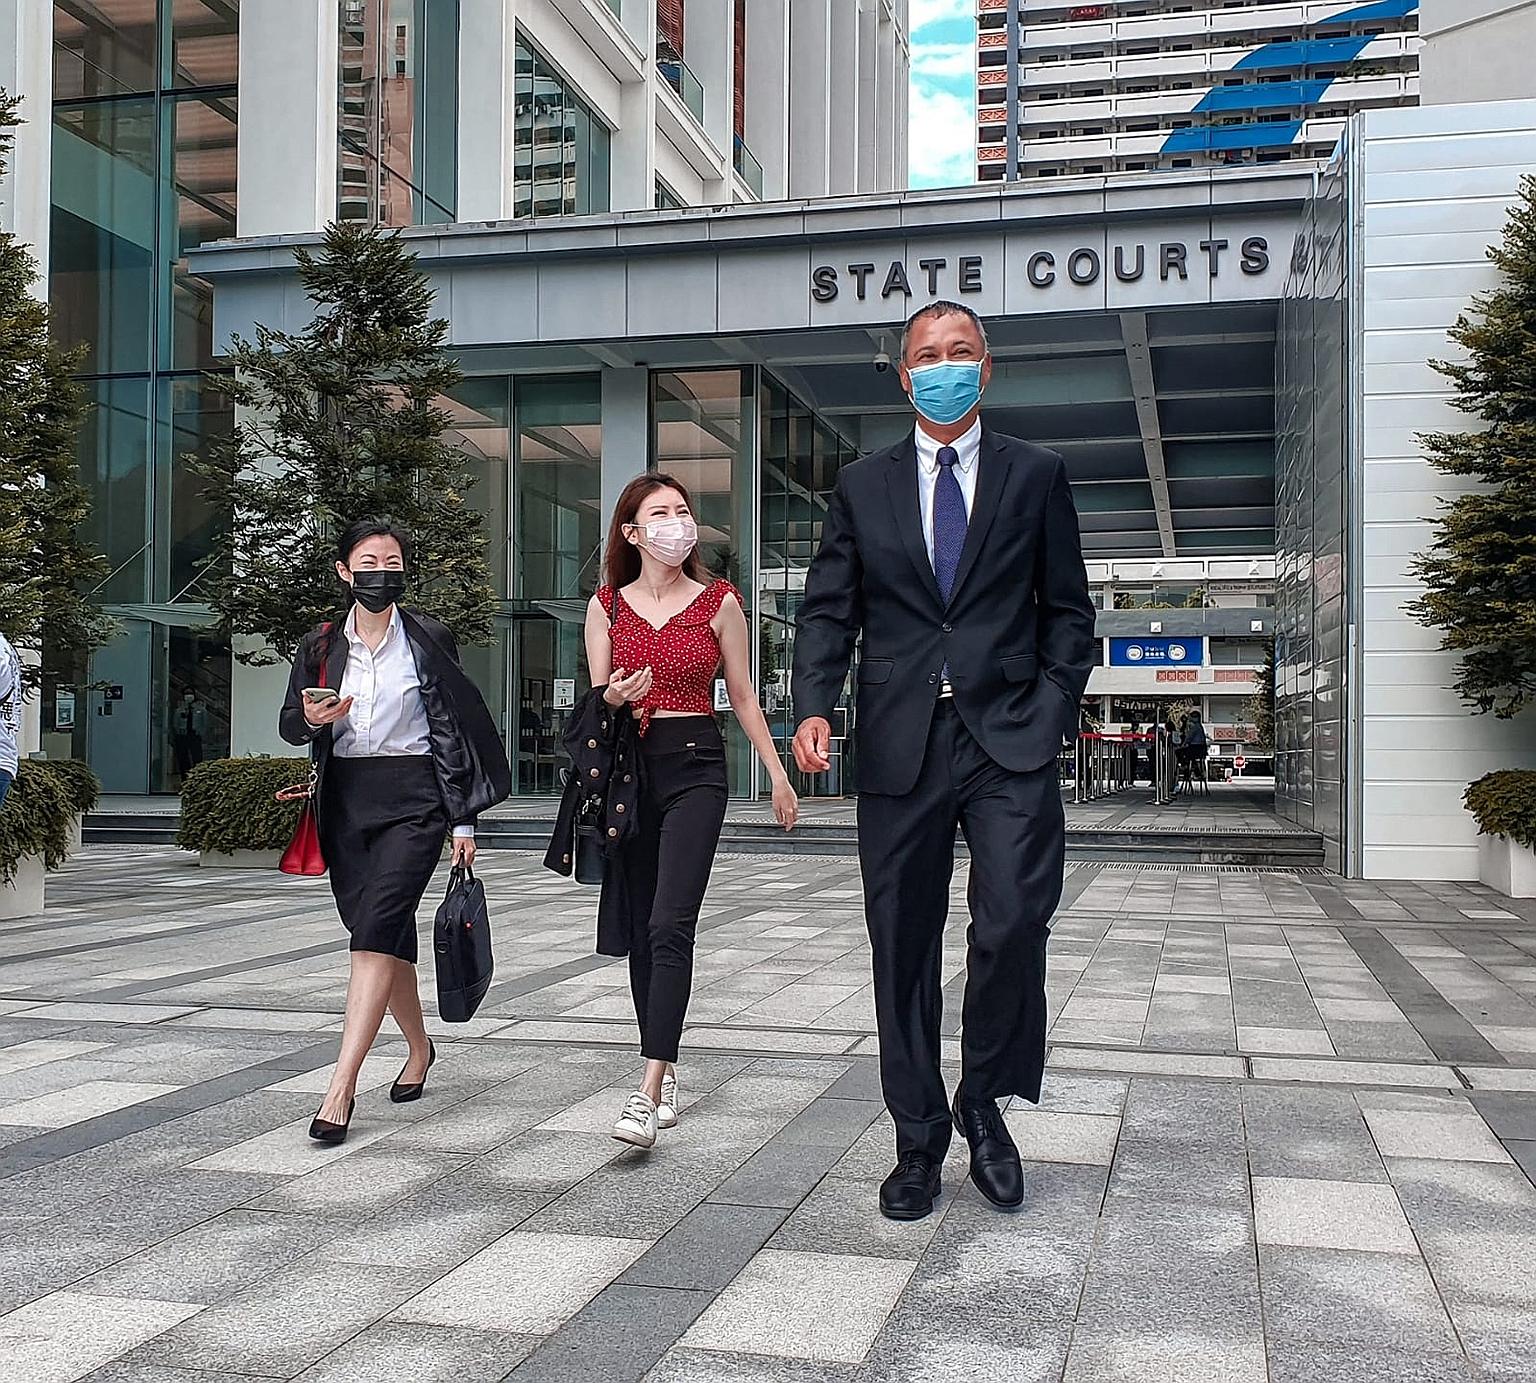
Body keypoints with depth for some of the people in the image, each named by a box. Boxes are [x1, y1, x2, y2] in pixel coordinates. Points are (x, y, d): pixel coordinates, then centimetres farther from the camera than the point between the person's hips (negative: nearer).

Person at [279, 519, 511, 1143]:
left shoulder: (429, 640, 1)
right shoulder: (321, 645, 9)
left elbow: (455, 728, 1)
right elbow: (288, 726, 12)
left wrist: (463, 819, -2)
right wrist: (312, 719, -13)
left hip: (413, 797, -4)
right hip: (345, 799, 4)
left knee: (375, 928, -17)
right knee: (388, 932, 11)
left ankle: (341, 1087, -19)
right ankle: (419, 1046, 35)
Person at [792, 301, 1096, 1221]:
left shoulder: (1036, 475, 11)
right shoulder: (863, 487, 14)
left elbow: (1068, 611, 10)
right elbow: (829, 610, 9)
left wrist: (1051, 714, -3)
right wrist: (815, 705, -8)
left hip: (1009, 737, -1)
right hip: (902, 741, 2)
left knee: (1014, 922, -17)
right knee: (904, 948, 5)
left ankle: (984, 1103, 9)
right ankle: (920, 1144, 19)